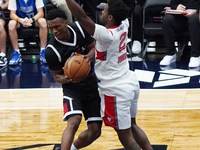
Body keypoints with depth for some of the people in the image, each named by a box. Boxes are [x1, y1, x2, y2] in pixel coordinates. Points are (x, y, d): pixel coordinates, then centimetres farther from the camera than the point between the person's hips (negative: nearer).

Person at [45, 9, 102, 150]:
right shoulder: (51, 51, -22)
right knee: (74, 122, -30)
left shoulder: (79, 28, -11)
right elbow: (57, 75, -9)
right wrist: (66, 79, -33)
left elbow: (95, 47, -1)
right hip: (72, 87, -4)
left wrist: (89, 57, -23)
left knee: (95, 131, 5)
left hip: (90, 82, 5)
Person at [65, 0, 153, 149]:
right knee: (132, 126, 23)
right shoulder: (123, 26, -4)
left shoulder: (106, 35, -25)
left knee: (125, 135, 2)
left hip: (116, 91, -8)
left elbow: (81, 16, -29)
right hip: (131, 83, 8)